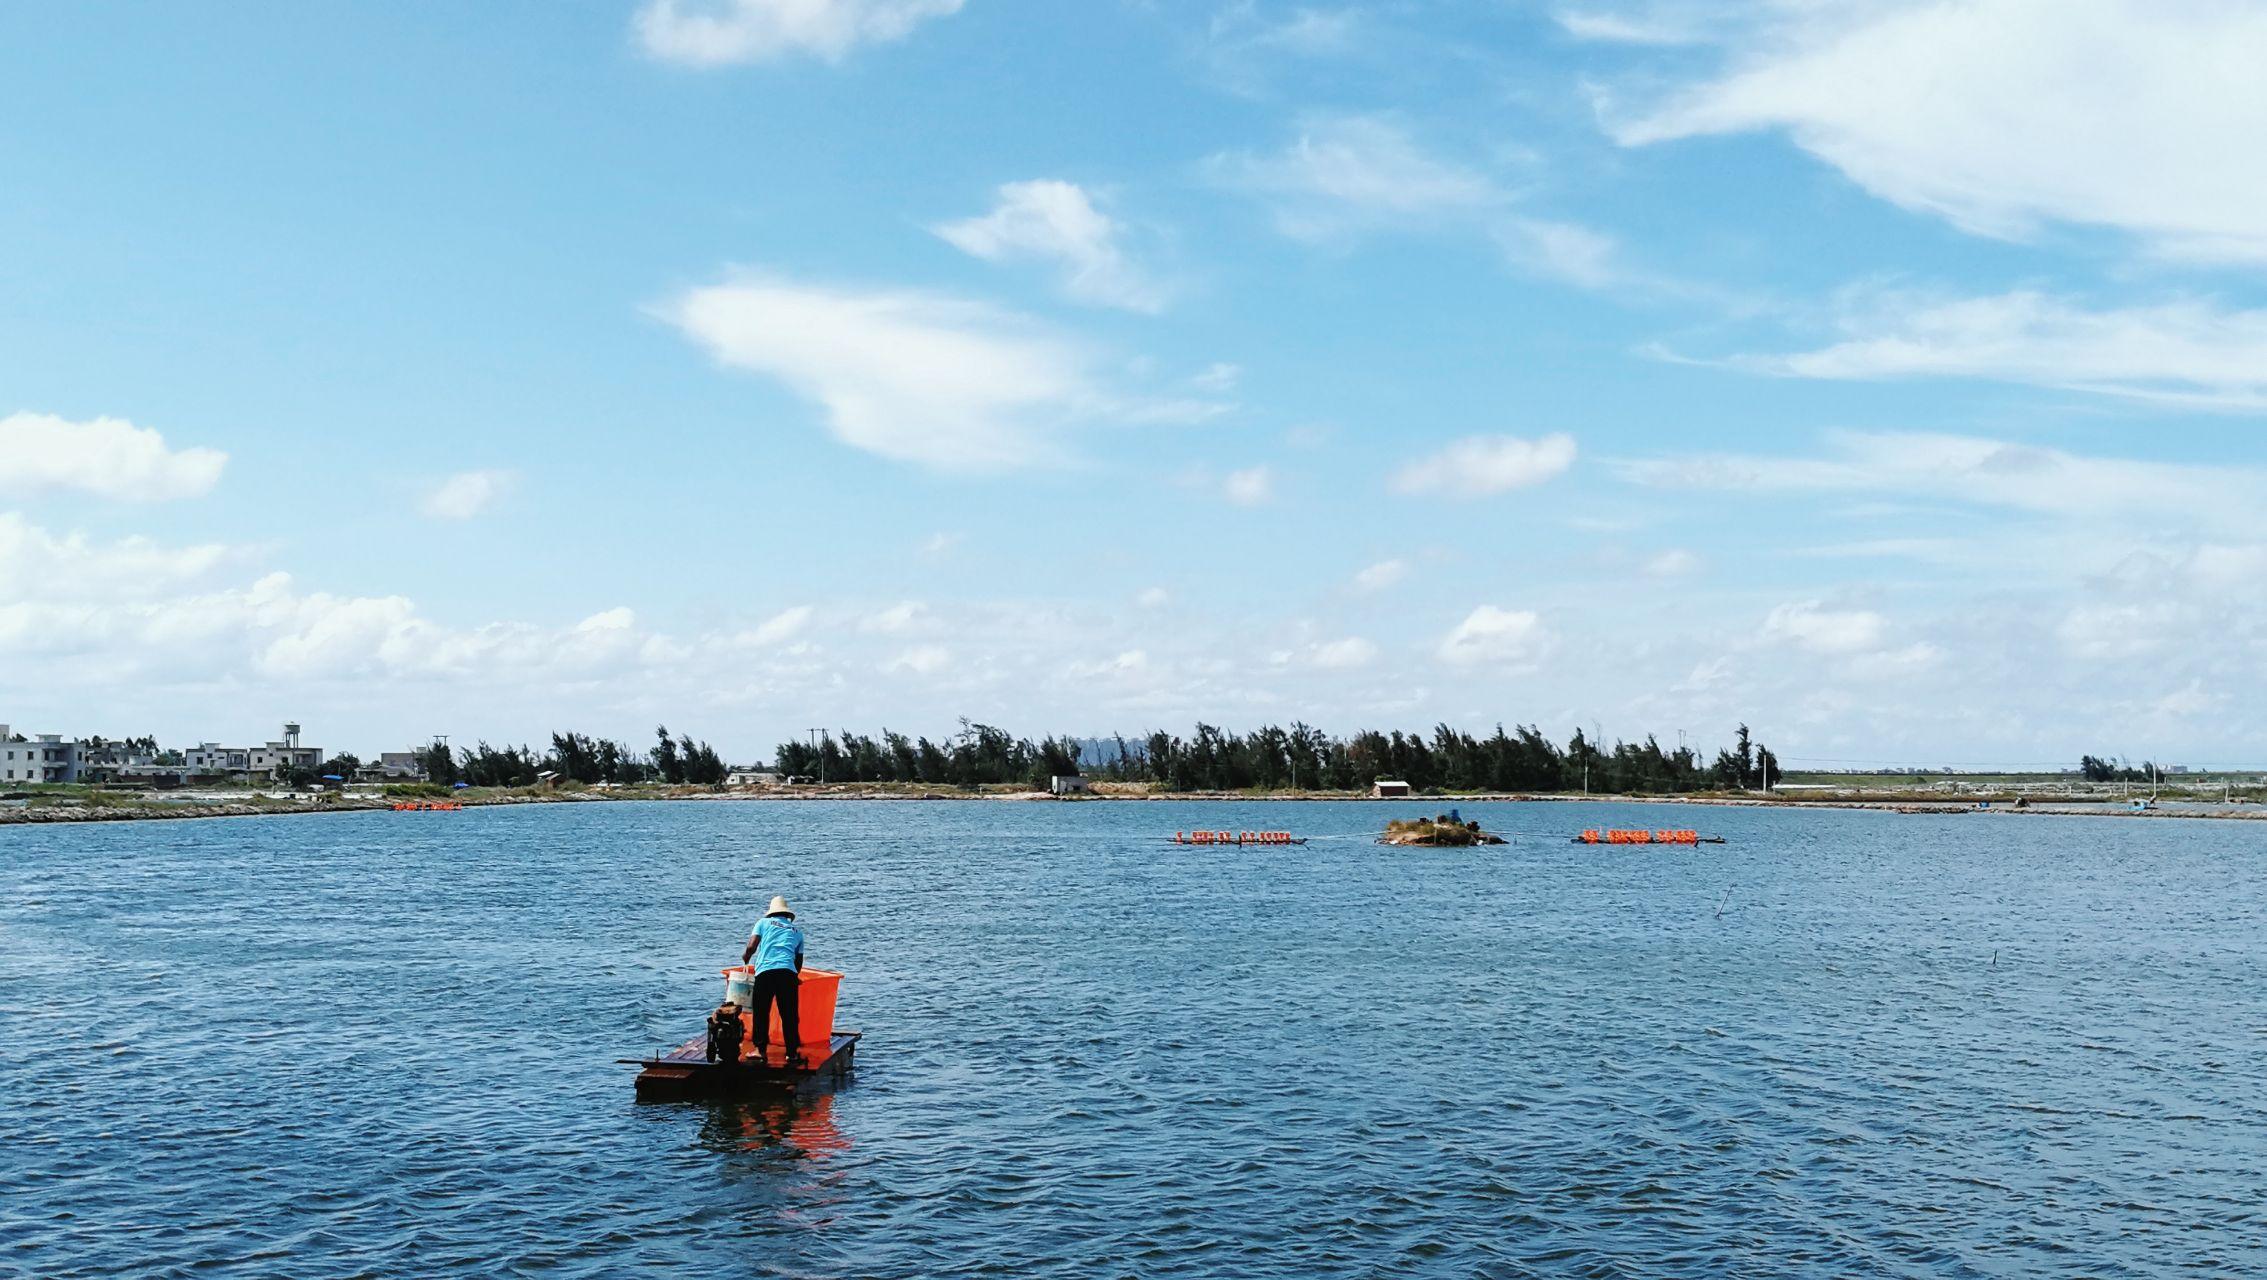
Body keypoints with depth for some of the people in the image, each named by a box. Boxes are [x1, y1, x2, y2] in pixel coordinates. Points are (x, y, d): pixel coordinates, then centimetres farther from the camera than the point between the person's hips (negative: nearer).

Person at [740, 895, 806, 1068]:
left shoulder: (764, 923, 17)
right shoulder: (797, 929, 25)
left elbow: (752, 946, 5)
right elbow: (799, 959, 26)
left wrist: (746, 957, 26)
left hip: (765, 971, -1)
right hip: (788, 972, 1)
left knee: (761, 1013, 9)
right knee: (789, 1015, 5)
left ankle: (760, 1050, 7)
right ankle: (792, 1052, 4)